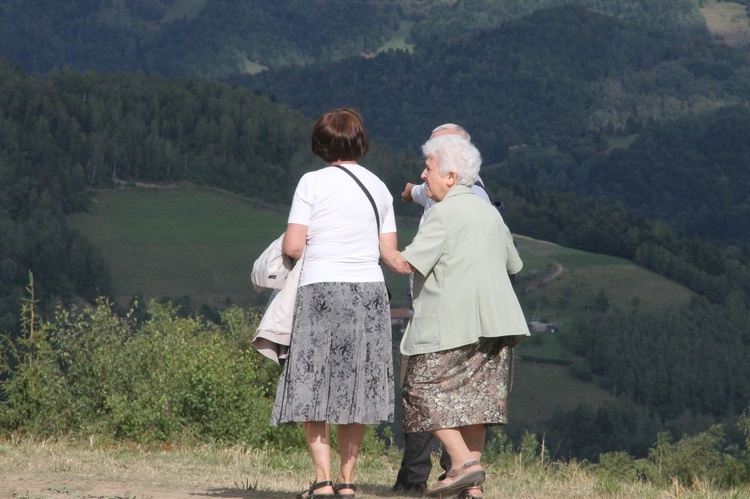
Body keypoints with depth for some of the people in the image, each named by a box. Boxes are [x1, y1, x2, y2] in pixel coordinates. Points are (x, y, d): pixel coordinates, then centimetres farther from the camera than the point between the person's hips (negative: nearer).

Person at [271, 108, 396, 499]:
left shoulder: (313, 183, -3)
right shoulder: (378, 187, 11)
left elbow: (292, 246, -7)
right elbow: (391, 252, 10)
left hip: (322, 290, -4)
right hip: (370, 291, 4)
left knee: (313, 391, 1)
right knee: (355, 389, 11)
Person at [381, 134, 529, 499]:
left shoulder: (445, 213, -8)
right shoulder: (490, 213, 18)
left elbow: (406, 264, -13)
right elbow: (513, 265, 28)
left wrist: (376, 246, 4)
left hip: (453, 324, -8)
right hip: (493, 322, 8)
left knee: (425, 389, -1)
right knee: (474, 397, 10)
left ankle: (463, 463, -13)